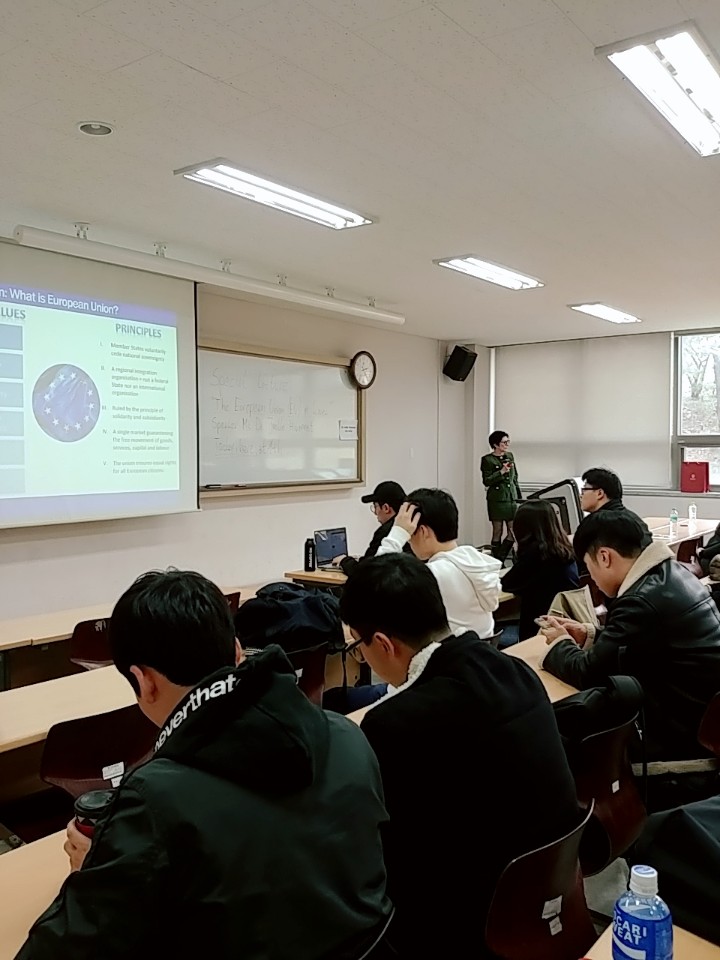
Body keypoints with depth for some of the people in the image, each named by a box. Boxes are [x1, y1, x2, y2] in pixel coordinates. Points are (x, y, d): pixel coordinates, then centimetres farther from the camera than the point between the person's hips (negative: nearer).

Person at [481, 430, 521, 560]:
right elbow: (486, 481, -9)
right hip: (497, 499, -6)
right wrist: (501, 471, -18)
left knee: (513, 533, 1)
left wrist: (520, 496, 17)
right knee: (497, 532, 0)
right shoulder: (488, 460, -5)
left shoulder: (510, 456, 13)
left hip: (512, 498, 6)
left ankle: (500, 560, 13)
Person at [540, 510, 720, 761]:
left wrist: (560, 643, 2)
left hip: (686, 733, -8)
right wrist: (590, 636, 10)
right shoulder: (671, 572, 3)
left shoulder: (643, 600, -24)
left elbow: (586, 674, -16)